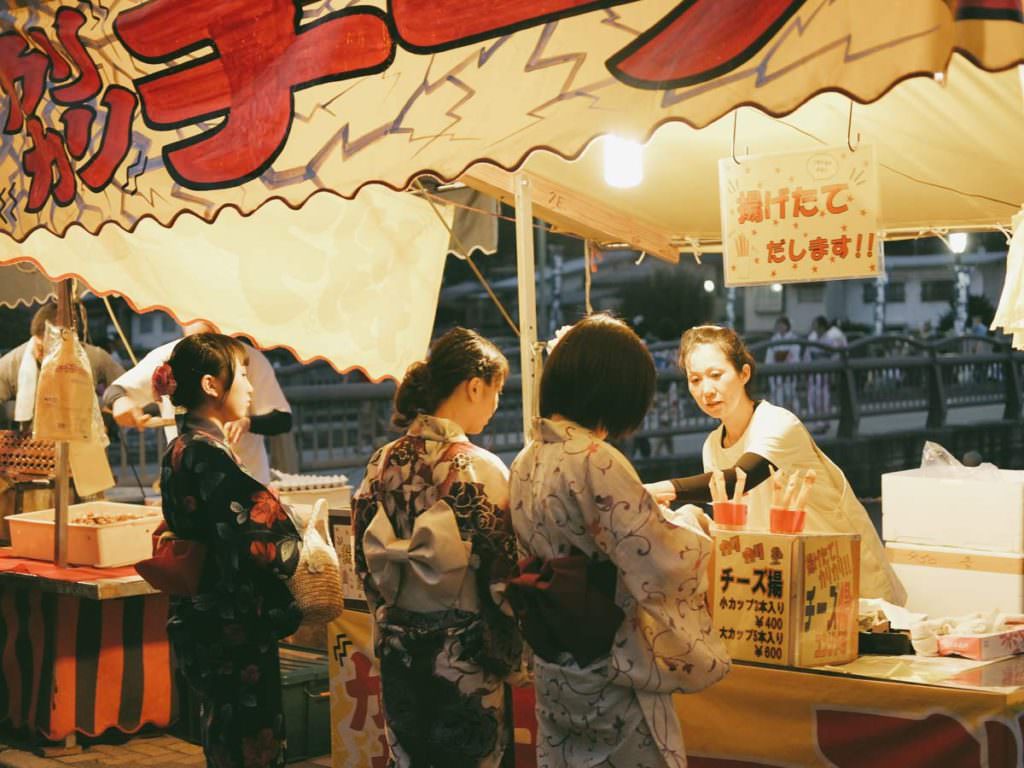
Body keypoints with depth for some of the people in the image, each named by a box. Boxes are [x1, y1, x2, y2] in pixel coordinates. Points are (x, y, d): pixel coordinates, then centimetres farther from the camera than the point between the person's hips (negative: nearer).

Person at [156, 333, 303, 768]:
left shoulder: (182, 450, 11)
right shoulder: (208, 455, -19)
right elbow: (254, 545, -23)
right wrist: (305, 544, -6)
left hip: (203, 622, 10)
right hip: (231, 629, -10)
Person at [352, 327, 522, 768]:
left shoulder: (383, 462, 1)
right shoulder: (479, 467, -16)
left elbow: (368, 562, 7)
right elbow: (501, 575, -13)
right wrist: (510, 653, 1)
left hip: (398, 649, 6)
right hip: (464, 655, -5)